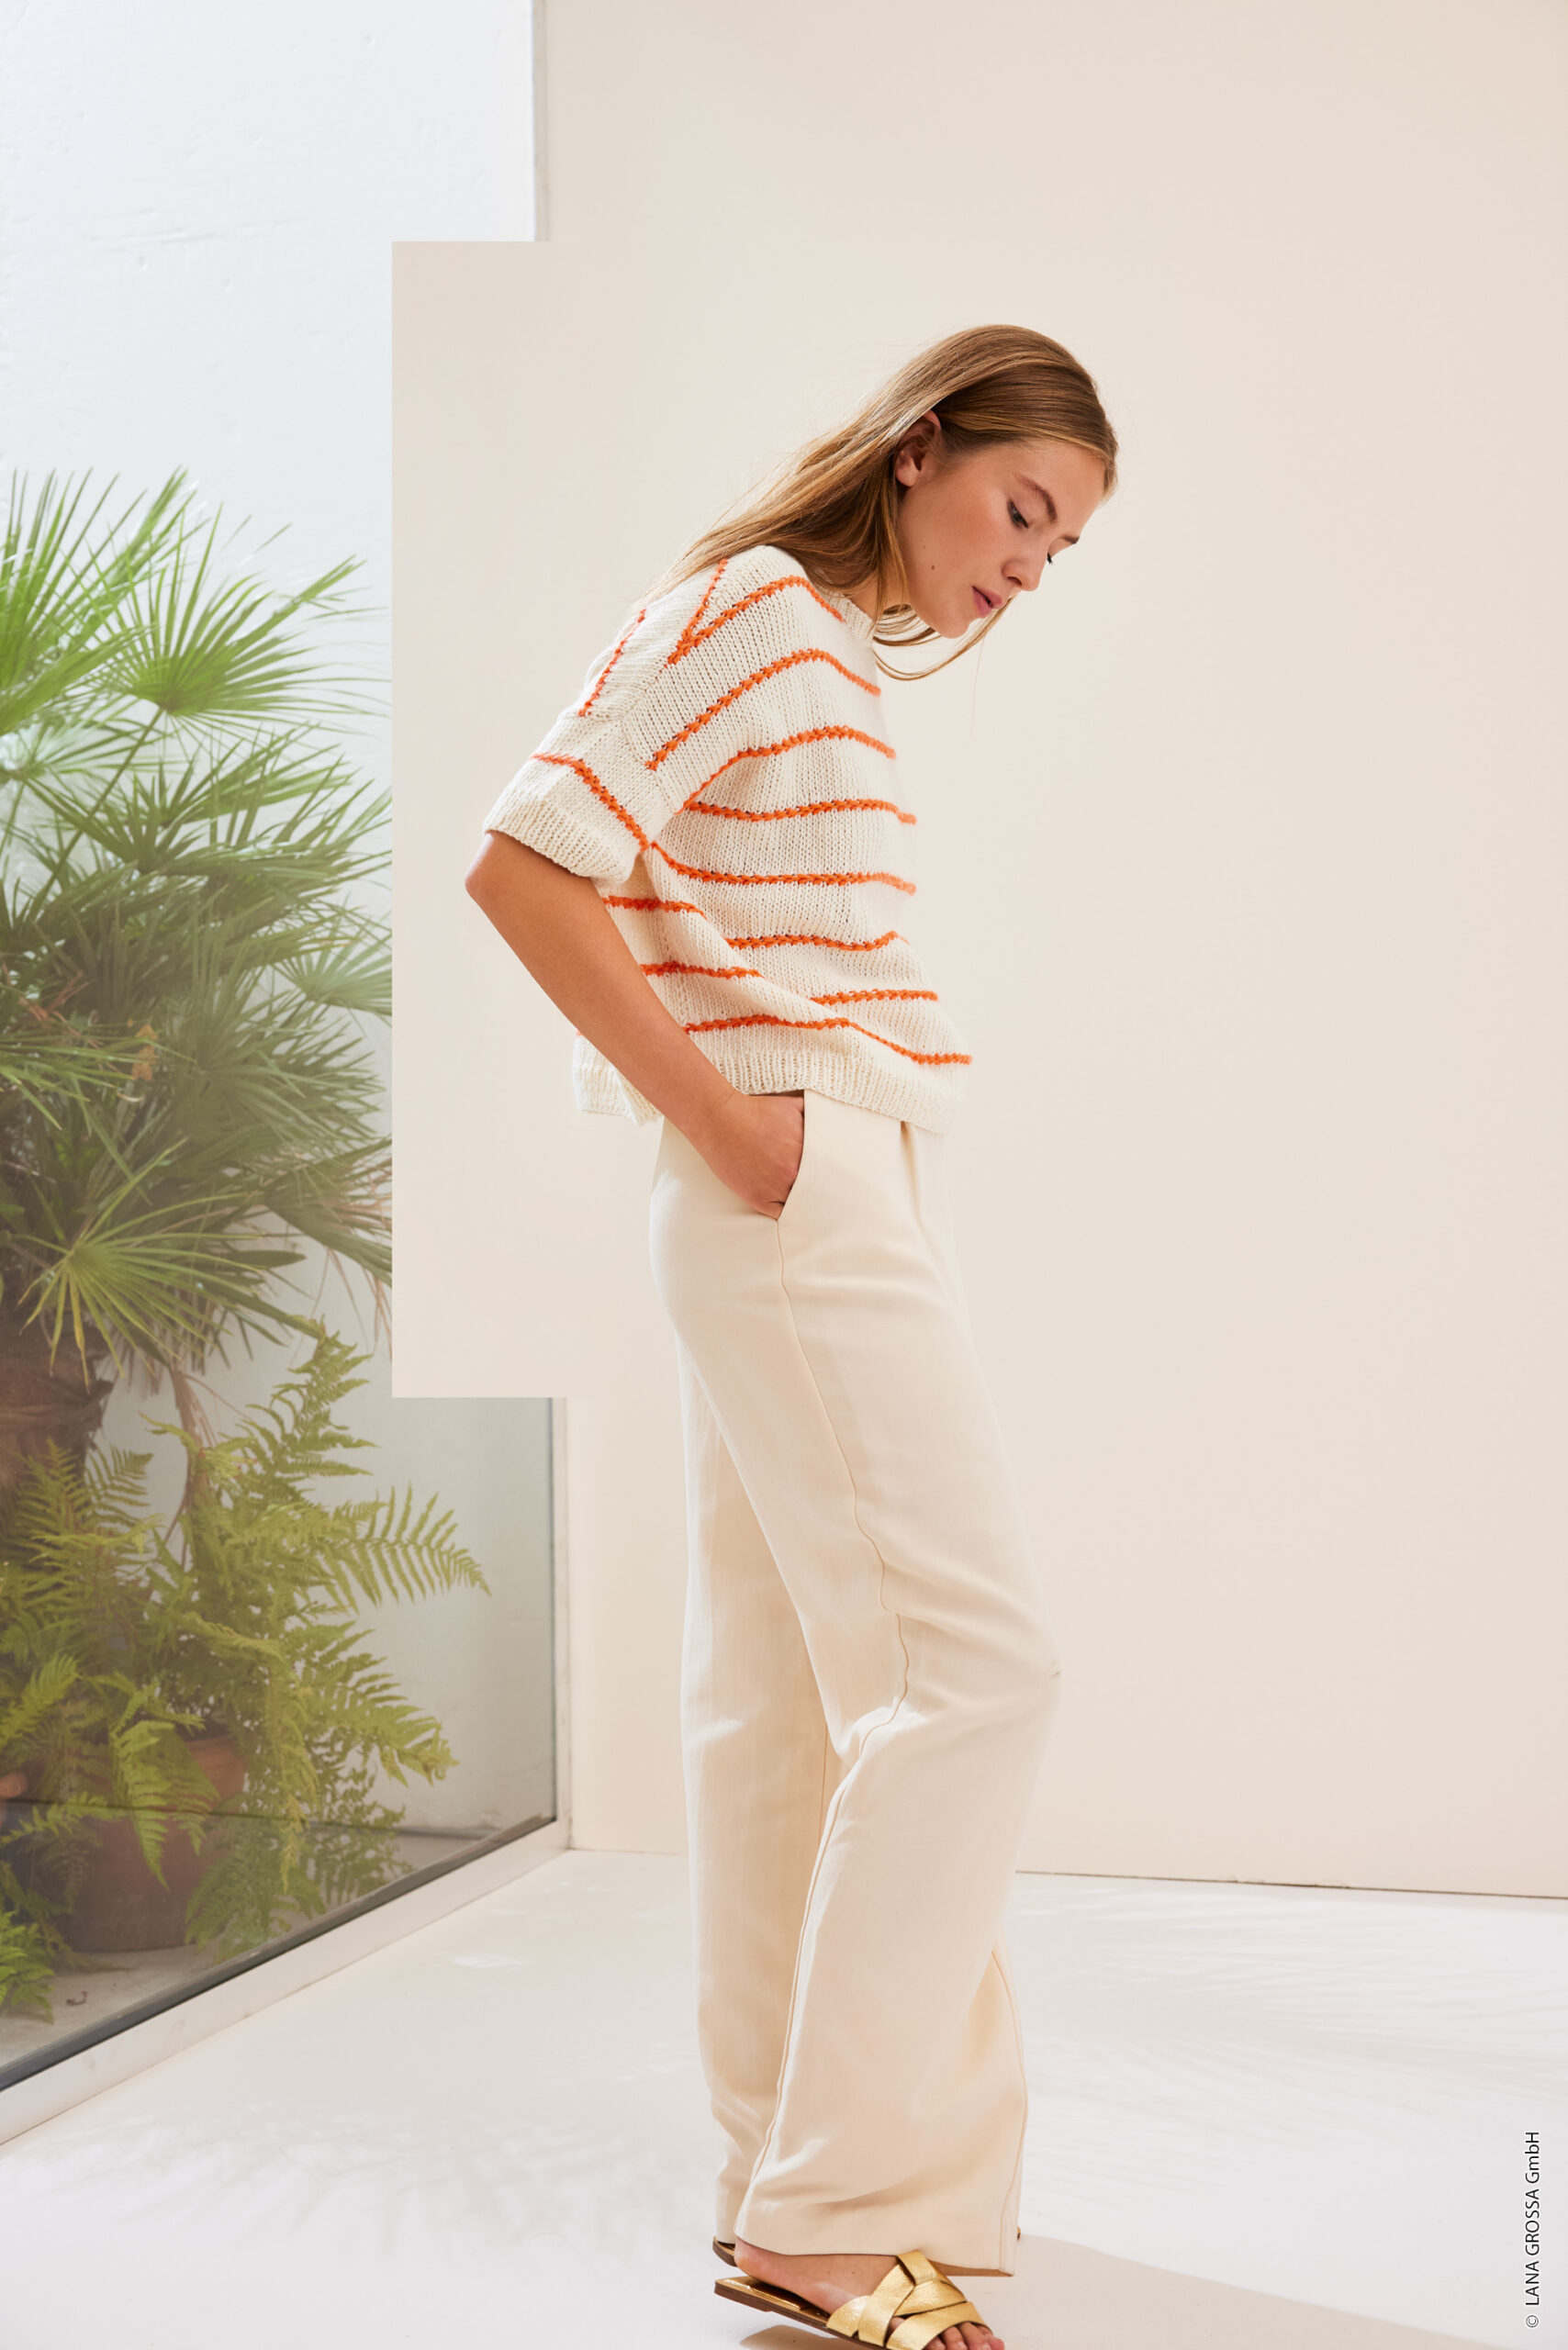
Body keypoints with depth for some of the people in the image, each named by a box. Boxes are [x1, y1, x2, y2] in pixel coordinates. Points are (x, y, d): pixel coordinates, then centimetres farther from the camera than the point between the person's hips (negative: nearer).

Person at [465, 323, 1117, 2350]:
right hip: (794, 1197, -10)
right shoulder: (743, 609, -9)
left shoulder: (838, 658, 20)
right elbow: (523, 867, -17)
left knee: (793, 1685, 11)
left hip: (855, 1190, 10)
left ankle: (796, 2187, 20)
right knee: (974, 1656, -12)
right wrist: (728, 1128, -17)